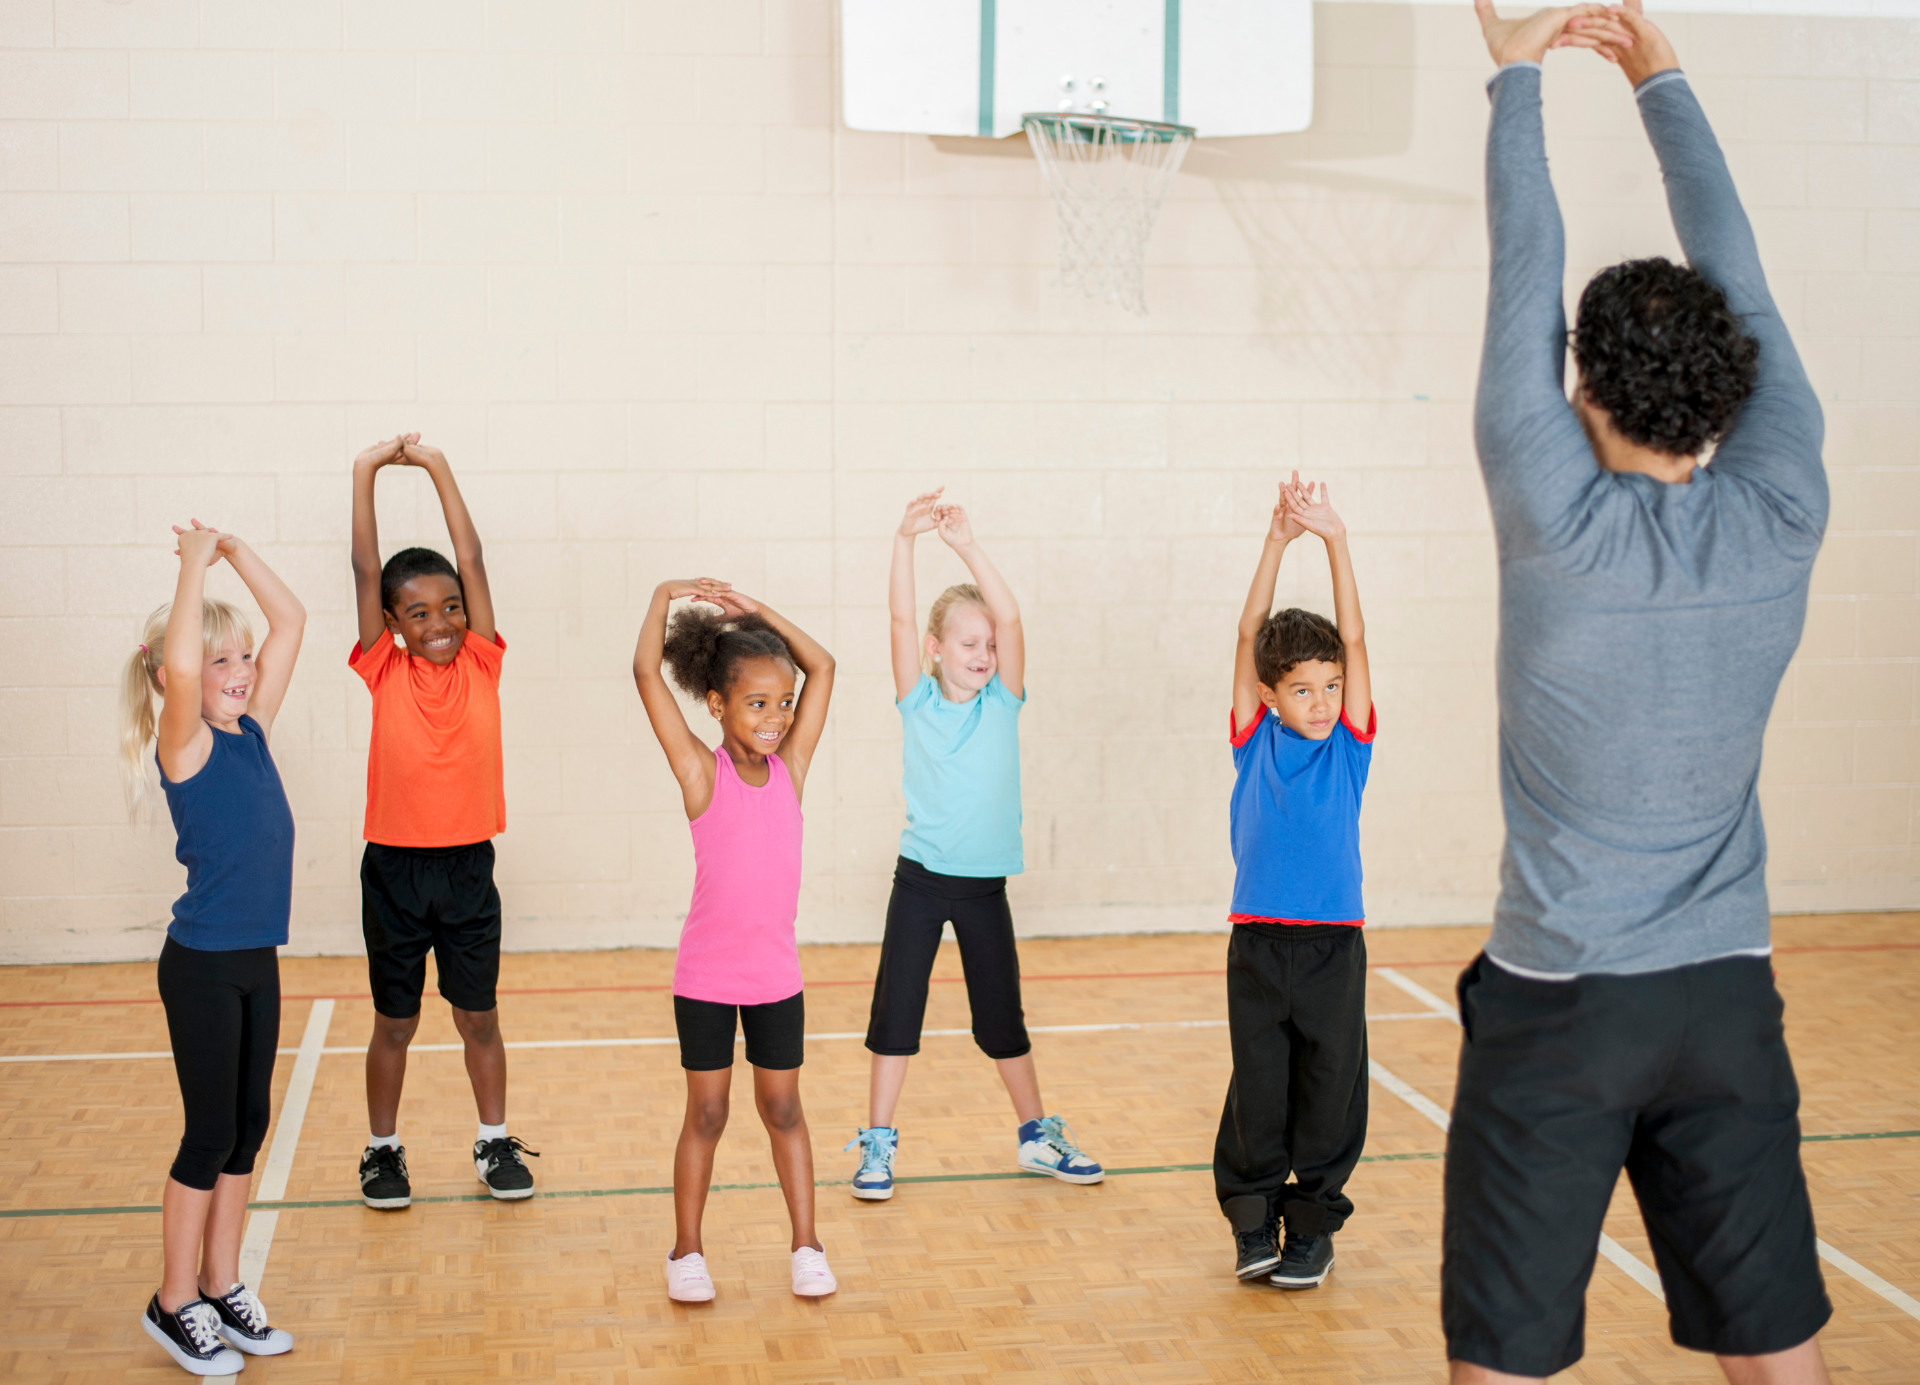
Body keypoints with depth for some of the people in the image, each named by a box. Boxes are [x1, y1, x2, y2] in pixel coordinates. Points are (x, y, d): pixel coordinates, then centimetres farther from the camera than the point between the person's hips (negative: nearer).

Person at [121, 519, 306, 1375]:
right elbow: (177, 666, -34)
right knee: (211, 1136, 1)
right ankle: (174, 1304, 16)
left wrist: (233, 549, 0)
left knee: (248, 1126, 13)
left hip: (256, 959, 7)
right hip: (202, 966, -7)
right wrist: (194, 562, -25)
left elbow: (290, 621, 8)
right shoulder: (184, 744, -14)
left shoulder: (251, 729, 5)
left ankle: (222, 1290, 25)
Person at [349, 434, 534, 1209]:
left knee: (478, 1016, 12)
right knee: (395, 1022, 10)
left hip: (467, 866, 1)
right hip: (394, 870, -1)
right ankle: (383, 1149, 25)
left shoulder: (480, 665, -3)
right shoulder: (384, 672, -5)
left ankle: (495, 1143, 26)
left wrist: (439, 467, -9)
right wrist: (366, 473, -14)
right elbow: (365, 572, -11)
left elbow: (471, 560, -7)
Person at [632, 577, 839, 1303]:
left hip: (777, 975, 3)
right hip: (706, 976, -3)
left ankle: (806, 1244, 22)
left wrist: (755, 611, 2)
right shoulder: (702, 772, -10)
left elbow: (822, 668, 5)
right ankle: (687, 1251, 21)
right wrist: (666, 595, -8)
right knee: (706, 1115, 7)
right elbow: (647, 673, -18)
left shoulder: (789, 769, -1)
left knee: (783, 1110, 13)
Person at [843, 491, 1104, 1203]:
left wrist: (966, 543, -23)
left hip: (985, 883, 1)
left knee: (1003, 1016, 10)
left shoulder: (1002, 701, -1)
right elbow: (902, 619, -15)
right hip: (920, 879, -1)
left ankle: (1037, 1136, 25)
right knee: (896, 1010, 3)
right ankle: (878, 1142, 14)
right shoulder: (919, 702, -2)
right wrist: (905, 539, -26)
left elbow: (1010, 615, -14)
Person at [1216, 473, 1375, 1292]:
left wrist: (1334, 540, -12)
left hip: (1333, 945, 0)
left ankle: (1313, 1222, 18)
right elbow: (1250, 638, -5)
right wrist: (1277, 542, -12)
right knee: (1256, 1092, 5)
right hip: (1257, 940, 0)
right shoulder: (1254, 741, 2)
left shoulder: (1349, 745, 2)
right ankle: (1254, 1218, 20)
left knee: (1330, 1089, 5)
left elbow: (1354, 638, -5)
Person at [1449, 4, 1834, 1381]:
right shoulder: (1781, 521, -5)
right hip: (1728, 1000, 4)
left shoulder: (1559, 521, -14)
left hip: (1559, 1004, -3)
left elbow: (1527, 279, -4)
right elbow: (1739, 276, 5)